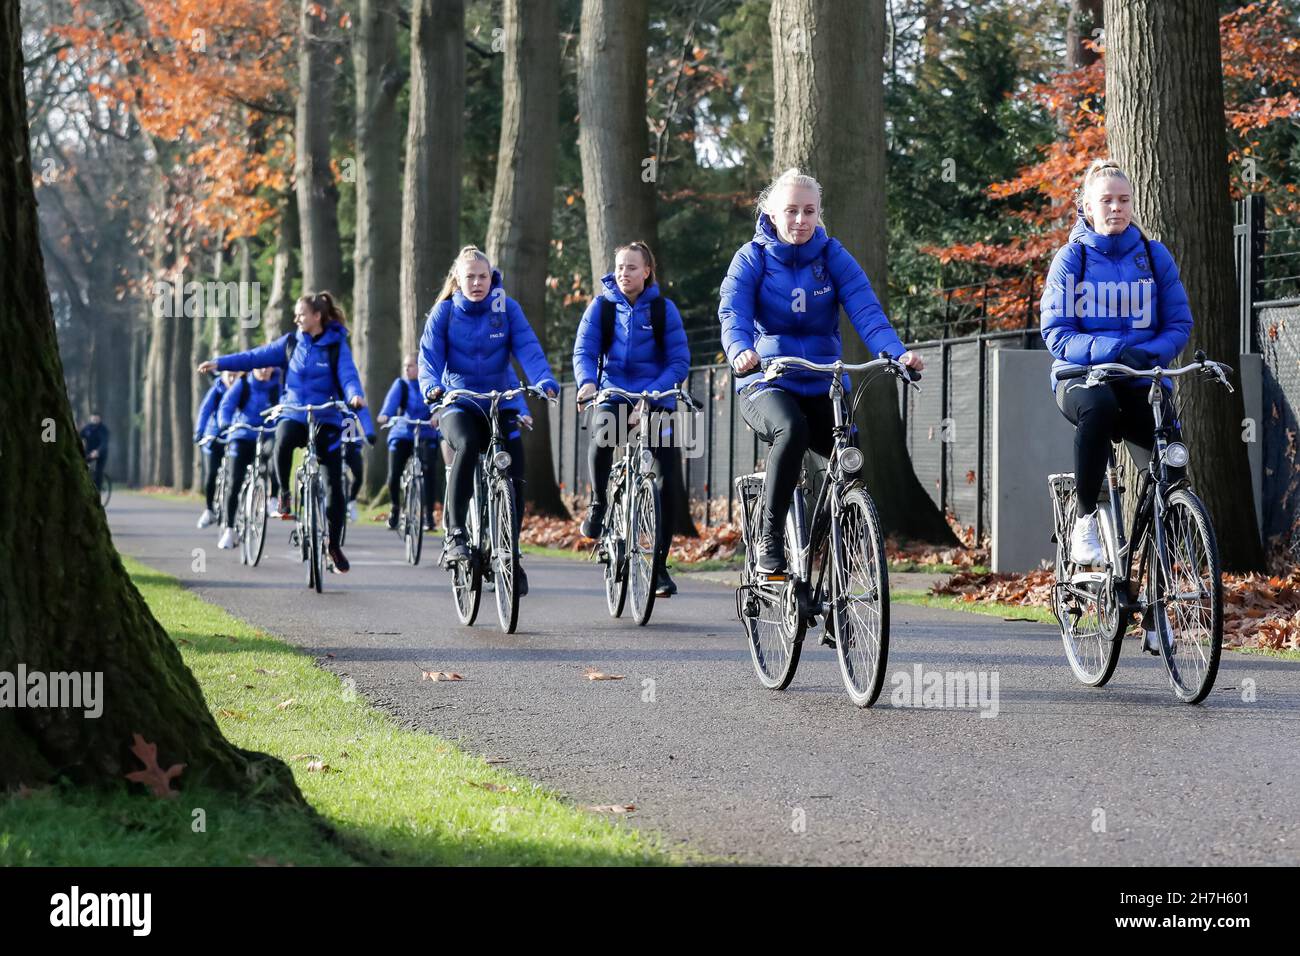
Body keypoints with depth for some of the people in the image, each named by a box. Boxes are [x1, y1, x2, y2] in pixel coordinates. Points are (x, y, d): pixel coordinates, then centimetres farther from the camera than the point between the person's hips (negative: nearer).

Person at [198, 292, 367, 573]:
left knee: (335, 484, -3)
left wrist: (355, 394, -38)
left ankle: (333, 544, 12)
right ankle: (285, 493, -10)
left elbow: (348, 374, -16)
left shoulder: (337, 346, -3)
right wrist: (219, 363, -5)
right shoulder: (291, 342, 6)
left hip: (326, 420, -1)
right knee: (283, 442, -35)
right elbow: (257, 356, 3)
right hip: (294, 414, 1)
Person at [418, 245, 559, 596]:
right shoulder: (444, 312, -4)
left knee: (515, 478, -6)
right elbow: (429, 355, -12)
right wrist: (432, 386, -33)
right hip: (459, 404, -2)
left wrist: (545, 380, -31)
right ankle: (455, 533, -28)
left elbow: (528, 348, -13)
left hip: (503, 404, 2)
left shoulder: (507, 308, -3)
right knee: (467, 445, -34)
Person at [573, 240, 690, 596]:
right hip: (611, 397, -1)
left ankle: (659, 566, 11)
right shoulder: (601, 306, 3)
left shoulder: (663, 308, 0)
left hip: (654, 400, 1)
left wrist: (652, 395, -19)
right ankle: (599, 503, -11)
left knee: (665, 485, -4)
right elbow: (584, 351, -4)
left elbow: (679, 361, -4)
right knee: (602, 435, -37)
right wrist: (586, 381, -26)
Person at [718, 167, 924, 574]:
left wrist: (896, 353, -29)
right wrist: (741, 351, -40)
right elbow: (733, 313, -16)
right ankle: (769, 540, -25)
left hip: (822, 385, 3)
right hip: (766, 384, -3)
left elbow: (866, 310, -10)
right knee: (792, 430, -36)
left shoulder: (833, 257, 3)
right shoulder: (752, 258, -1)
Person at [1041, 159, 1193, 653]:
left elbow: (1179, 324, 5)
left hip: (1141, 383, 3)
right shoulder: (1070, 259, -1)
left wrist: (1150, 352, -17)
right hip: (1081, 377, -3)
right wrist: (1112, 348, -24)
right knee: (1098, 407, -41)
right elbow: (1055, 334, -7)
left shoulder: (1154, 256, 6)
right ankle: (1085, 519, -23)